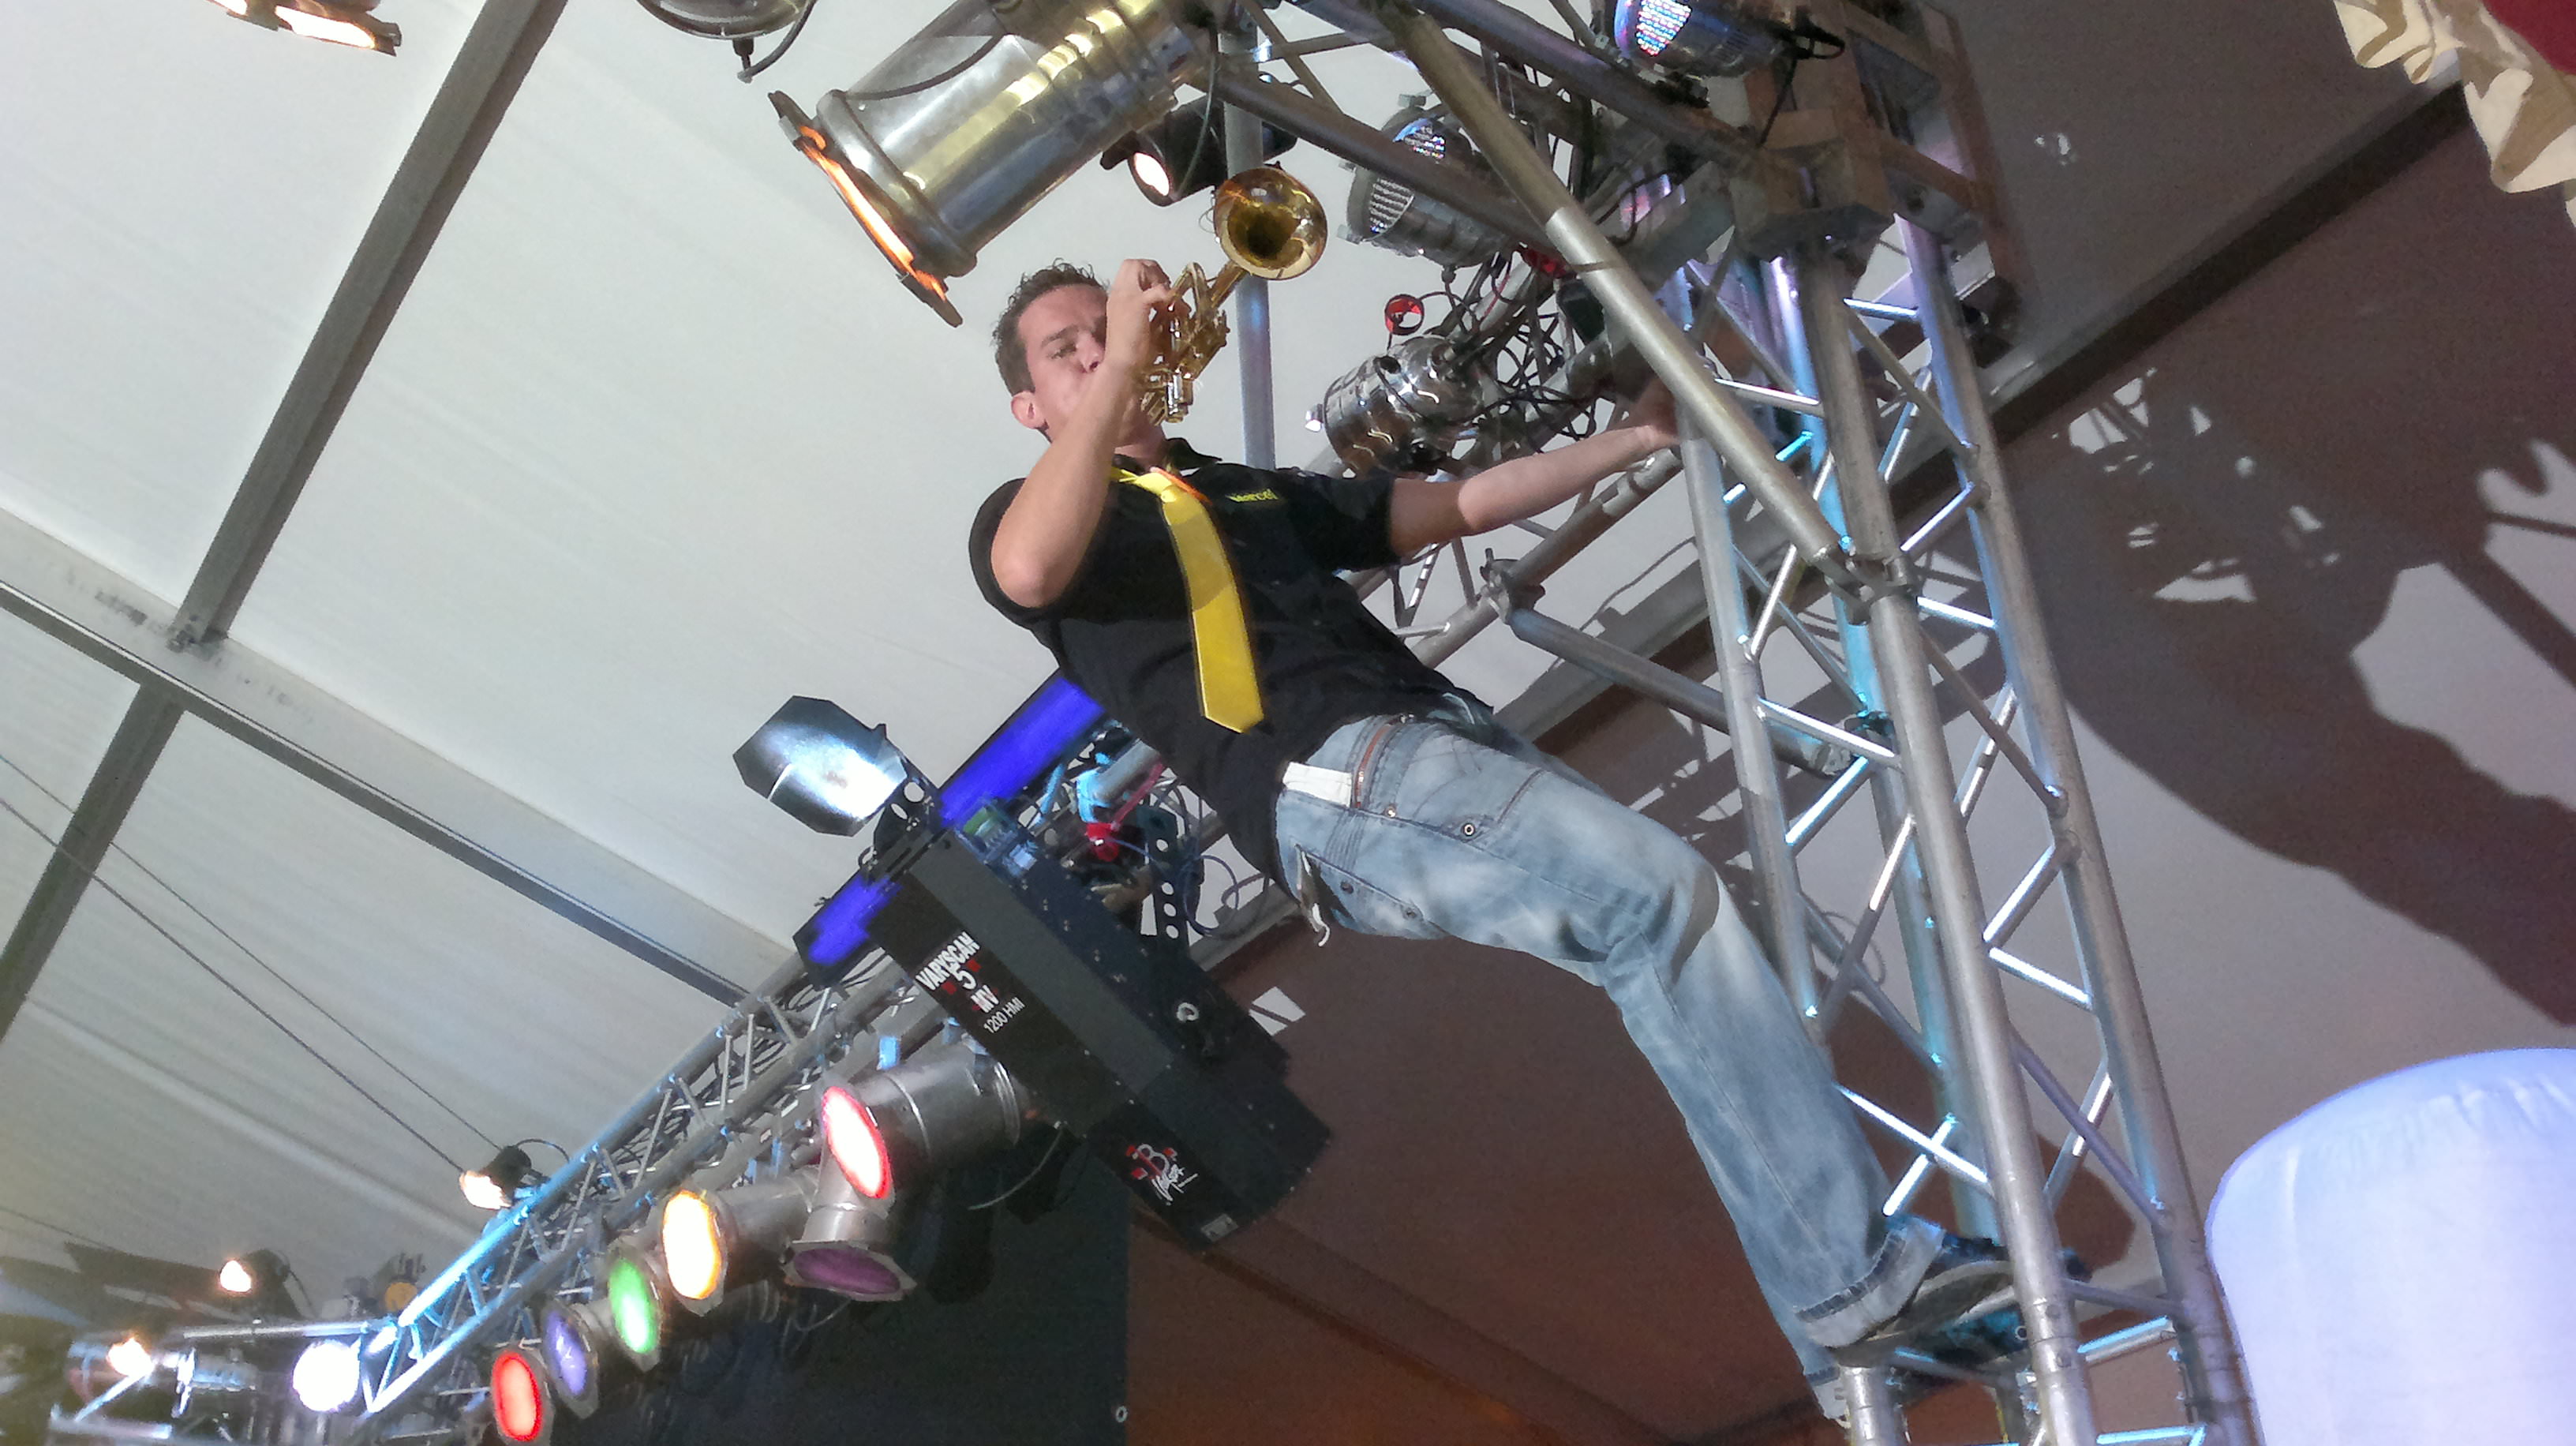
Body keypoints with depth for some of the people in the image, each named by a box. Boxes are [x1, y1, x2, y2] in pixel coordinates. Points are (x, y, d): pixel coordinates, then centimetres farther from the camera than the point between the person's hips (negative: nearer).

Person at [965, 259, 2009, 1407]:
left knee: (1667, 946, -6)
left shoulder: (1256, 493, 34)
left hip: (1450, 737, 8)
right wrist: (1121, 368, -10)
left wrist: (1639, 436, 28)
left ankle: (1804, 1355, -3)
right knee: (1666, 896, -22)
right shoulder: (1029, 516, 12)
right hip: (1338, 789, -8)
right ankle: (1849, 1274, -16)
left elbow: (1464, 504, 33)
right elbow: (1032, 571, -15)